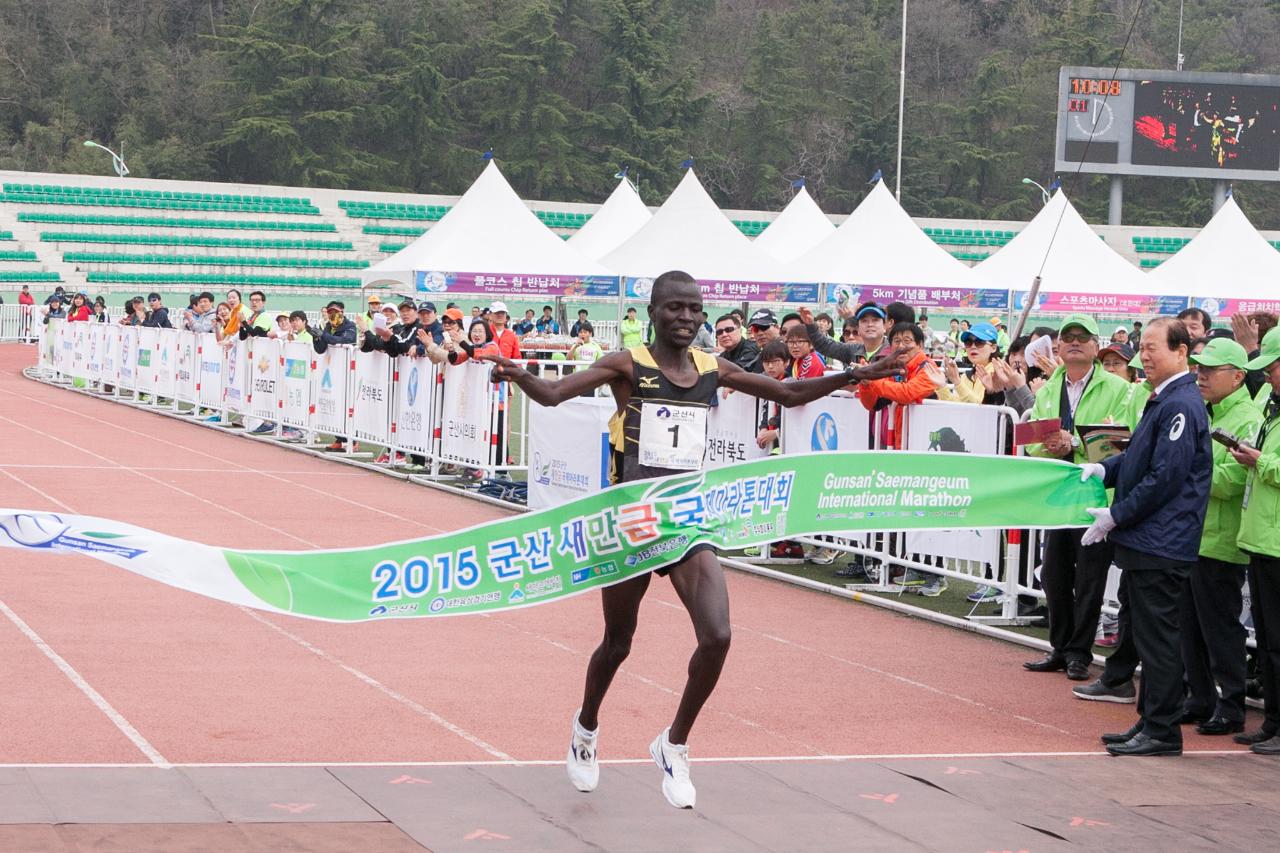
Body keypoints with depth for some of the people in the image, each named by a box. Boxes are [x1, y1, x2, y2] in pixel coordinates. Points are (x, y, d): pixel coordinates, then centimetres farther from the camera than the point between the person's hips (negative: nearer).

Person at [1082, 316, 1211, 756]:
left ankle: (1162, 732, 1)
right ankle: (1150, 721, 23)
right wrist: (1104, 469, 8)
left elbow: (1165, 477, -21)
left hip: (1161, 543, -10)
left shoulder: (1182, 405, -16)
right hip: (1142, 540, 10)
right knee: (1147, 635, 15)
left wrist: (1116, 516, -14)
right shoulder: (1163, 400, 15)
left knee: (1157, 637, -5)